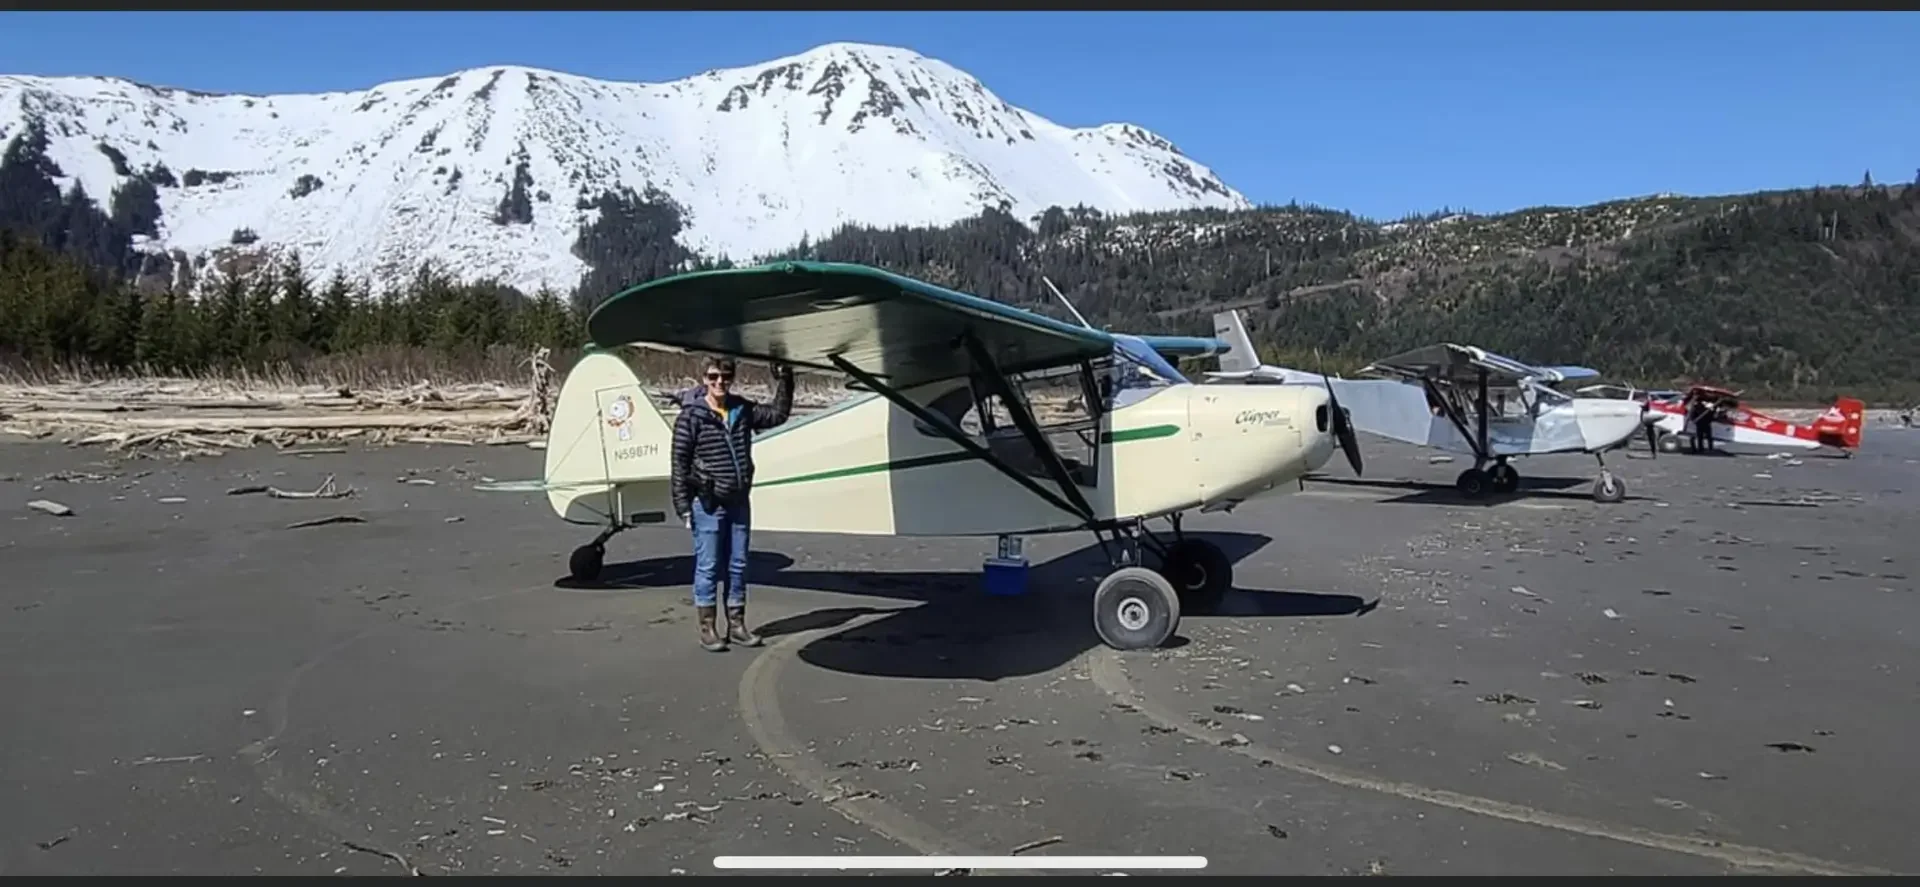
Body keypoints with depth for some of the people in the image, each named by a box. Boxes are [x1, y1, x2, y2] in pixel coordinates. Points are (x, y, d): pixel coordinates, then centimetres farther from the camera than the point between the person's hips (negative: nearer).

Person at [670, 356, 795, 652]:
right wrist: (682, 504, -11)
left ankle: (736, 625, 21)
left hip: (738, 501, 5)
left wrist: (784, 380, 10)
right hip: (708, 504, -5)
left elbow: (778, 414, 20)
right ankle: (708, 629, 9)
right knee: (708, 567, 1)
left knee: (738, 565, 11)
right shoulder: (692, 415, -9)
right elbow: (679, 461, -8)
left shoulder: (743, 410, 7)